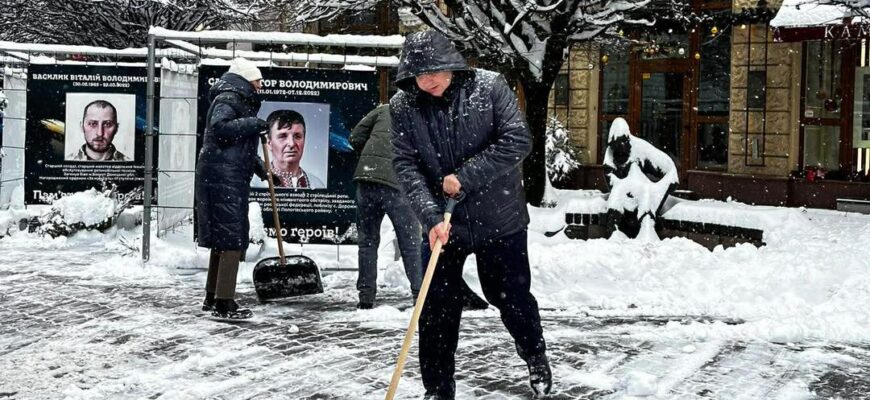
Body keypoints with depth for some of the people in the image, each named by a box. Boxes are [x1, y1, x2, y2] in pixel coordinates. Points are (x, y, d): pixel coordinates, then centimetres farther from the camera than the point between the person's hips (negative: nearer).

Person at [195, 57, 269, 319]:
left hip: (232, 178, 11)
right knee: (232, 238, -11)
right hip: (222, 178, -11)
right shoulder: (228, 99, -10)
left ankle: (212, 298, 26)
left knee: (222, 238, 16)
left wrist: (259, 167, 30)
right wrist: (252, 123, -22)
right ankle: (224, 303, -11)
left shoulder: (241, 101, 23)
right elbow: (220, 127, -27)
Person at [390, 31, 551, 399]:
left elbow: (517, 141, -17)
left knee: (510, 296, 12)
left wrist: (465, 176, -23)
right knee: (437, 308, 3)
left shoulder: (489, 86, -12)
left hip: (499, 217, -1)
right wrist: (431, 216, -24)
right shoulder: (402, 106, -8)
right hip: (443, 222, 1)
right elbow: (406, 166, -11)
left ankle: (536, 358, 40)